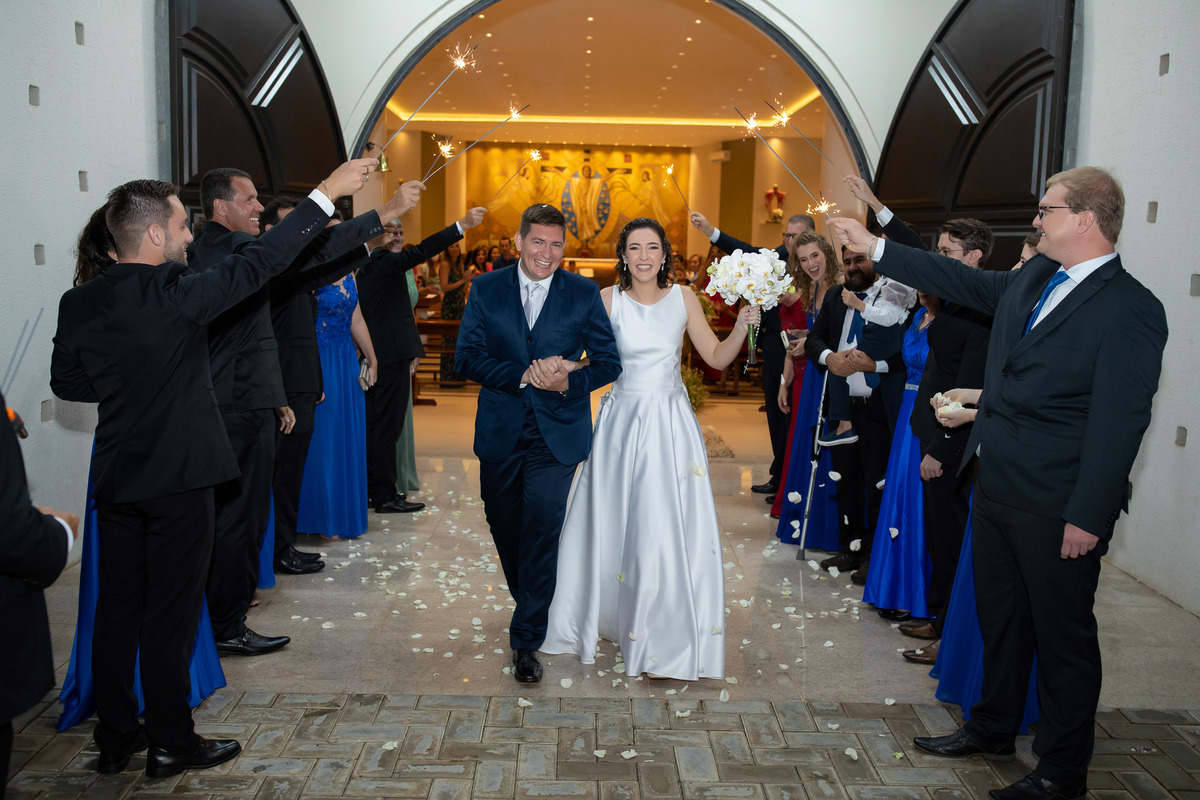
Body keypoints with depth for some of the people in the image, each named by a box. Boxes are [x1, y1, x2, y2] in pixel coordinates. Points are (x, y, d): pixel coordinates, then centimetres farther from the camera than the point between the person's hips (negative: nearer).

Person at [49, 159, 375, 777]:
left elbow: (66, 381, 11)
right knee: (170, 613, 4)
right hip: (177, 477, -6)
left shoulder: (78, 302, 1)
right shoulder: (173, 293, -18)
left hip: (115, 479, 6)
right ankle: (171, 744, 17)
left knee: (117, 607, 15)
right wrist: (326, 193, -11)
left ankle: (115, 735, 27)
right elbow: (258, 263, -15)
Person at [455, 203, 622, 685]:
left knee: (542, 530, -8)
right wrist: (523, 375, -18)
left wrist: (568, 382, -19)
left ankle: (527, 639, 6)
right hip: (501, 432, 2)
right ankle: (532, 605, 42)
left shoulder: (585, 294, 1)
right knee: (504, 526, 15)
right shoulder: (486, 290, 3)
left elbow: (608, 362, 0)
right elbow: (467, 358, -5)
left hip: (556, 434, -2)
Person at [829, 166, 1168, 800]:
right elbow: (966, 282, 20)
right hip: (995, 487, 8)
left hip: (1055, 508, -8)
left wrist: (1088, 517, -19)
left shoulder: (1132, 310, -17)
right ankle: (993, 729, 41)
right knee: (1000, 618, 21)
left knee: (1062, 635, 8)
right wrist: (875, 248, 21)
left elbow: (1120, 423, -19)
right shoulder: (1032, 277, 6)